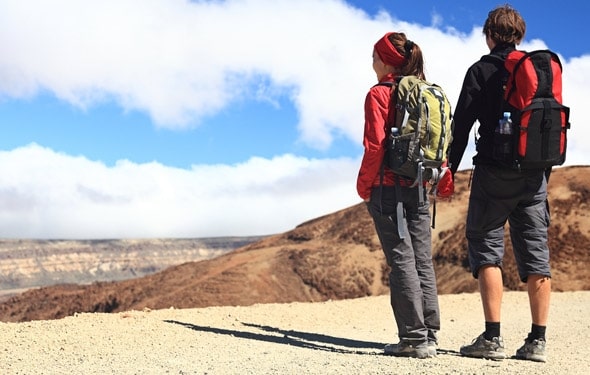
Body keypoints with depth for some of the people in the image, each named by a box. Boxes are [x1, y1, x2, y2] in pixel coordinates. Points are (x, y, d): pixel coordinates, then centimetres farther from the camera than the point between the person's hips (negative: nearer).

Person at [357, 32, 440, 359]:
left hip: (388, 188, -6)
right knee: (423, 261, 8)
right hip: (420, 188, 6)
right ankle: (429, 335, 11)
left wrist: (363, 185, -6)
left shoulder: (379, 94, -8)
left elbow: (375, 145, -15)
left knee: (402, 261, -4)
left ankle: (414, 338, -3)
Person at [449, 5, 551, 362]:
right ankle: (537, 340, 4)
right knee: (535, 253, 4)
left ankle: (493, 338, -6)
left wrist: (449, 170, -2)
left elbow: (462, 124, -6)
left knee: (486, 248, 0)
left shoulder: (482, 70, 0)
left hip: (494, 172, -4)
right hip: (535, 174, 4)